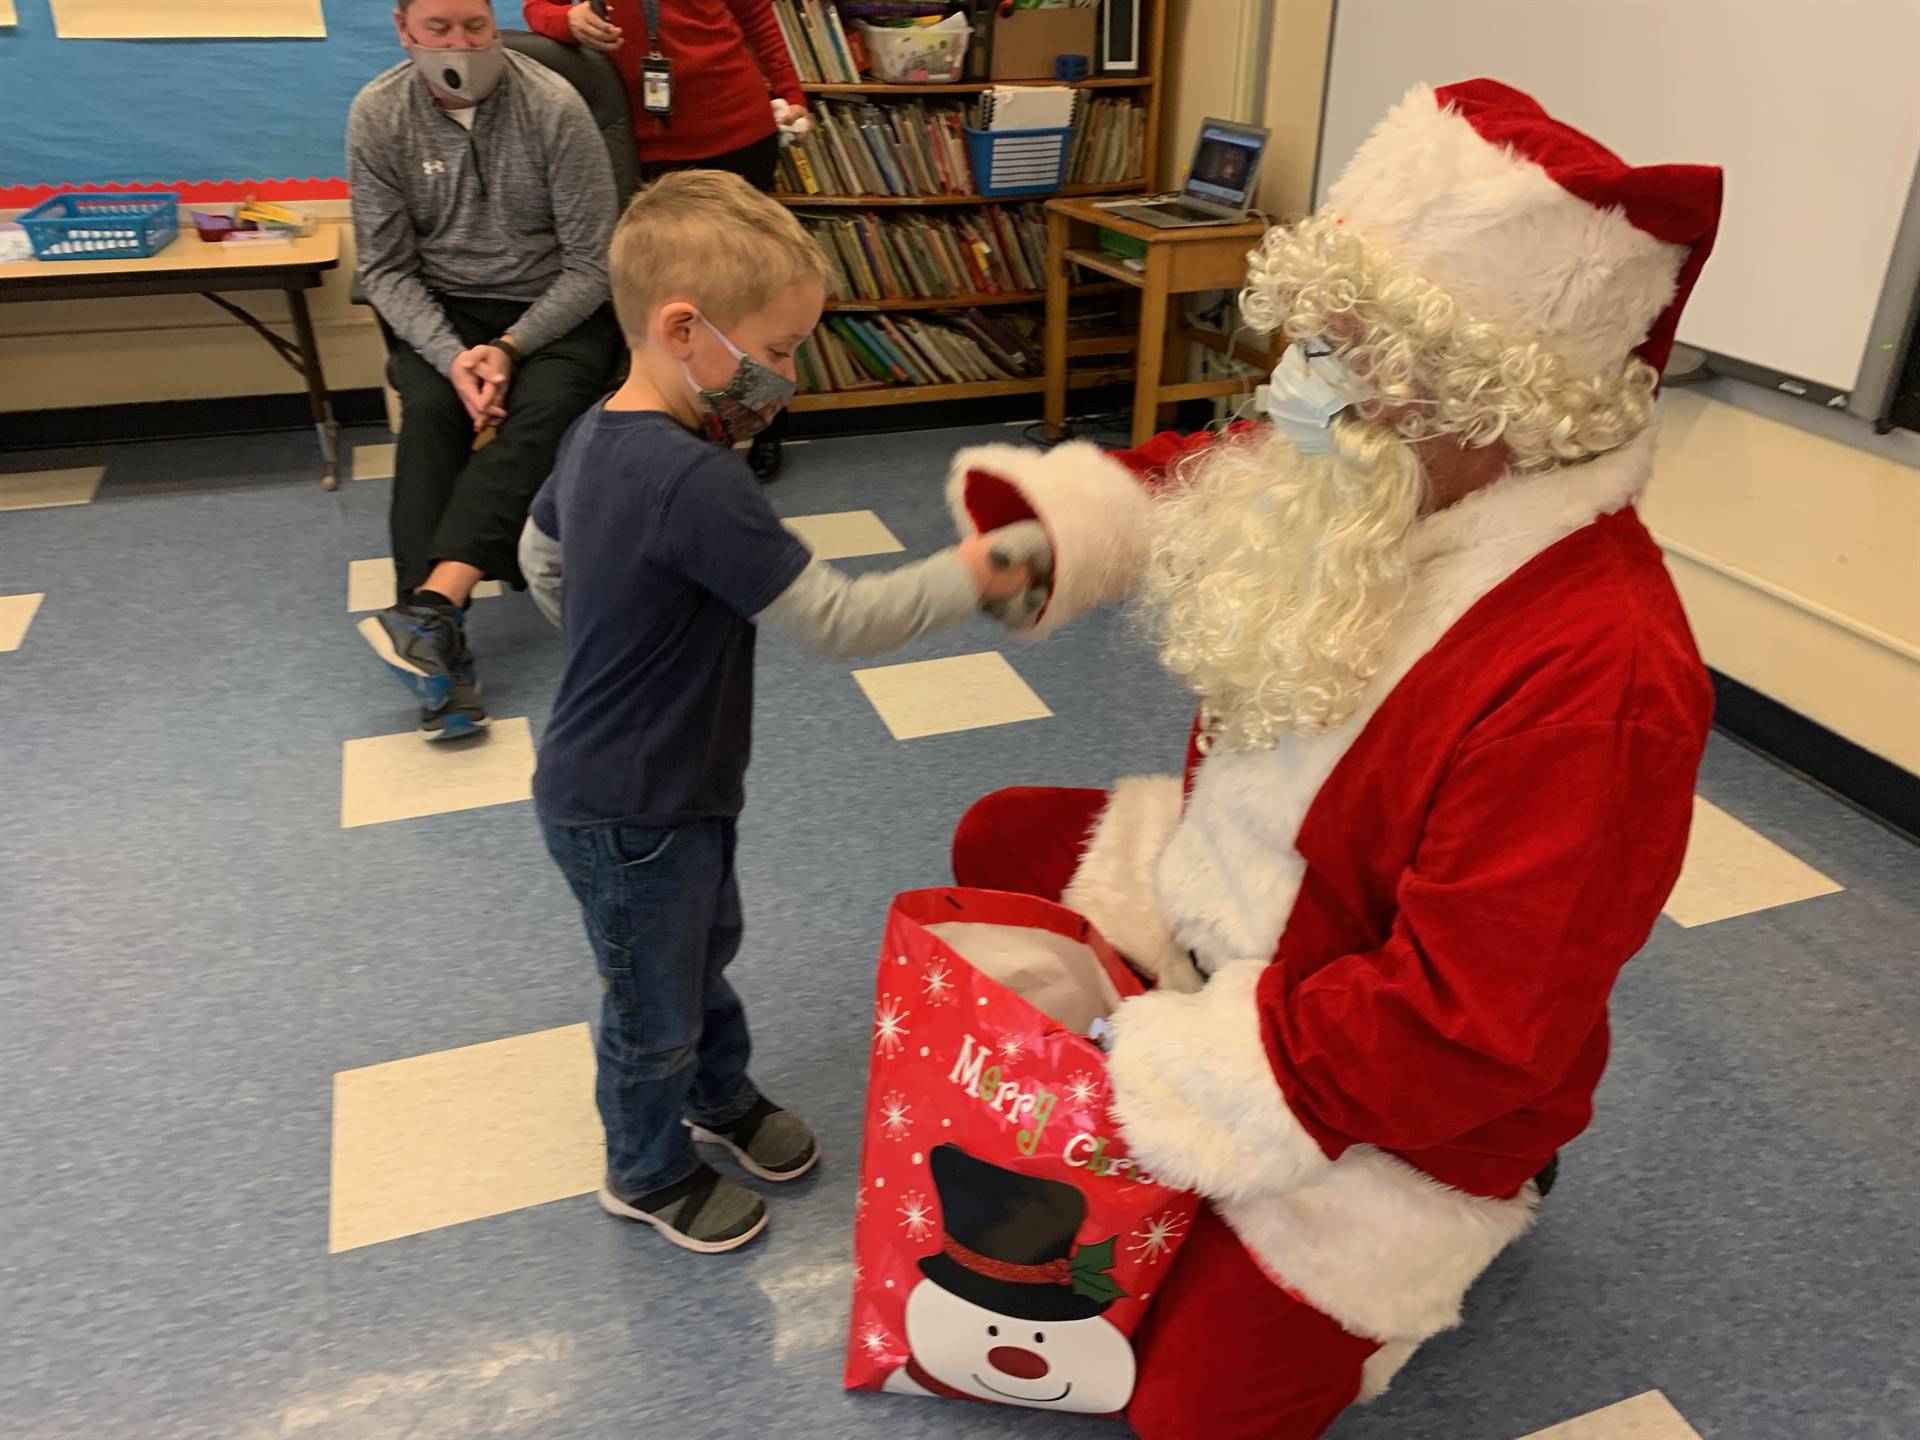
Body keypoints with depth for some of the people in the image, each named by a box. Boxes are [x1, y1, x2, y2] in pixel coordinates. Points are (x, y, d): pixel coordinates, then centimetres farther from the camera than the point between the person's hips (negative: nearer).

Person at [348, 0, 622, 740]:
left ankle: (431, 606, -42)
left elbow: (593, 264, -11)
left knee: (539, 412, -32)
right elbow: (385, 268, -4)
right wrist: (452, 357, -22)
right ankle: (441, 636, -34)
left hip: (556, 309, -1)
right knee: (429, 412, -28)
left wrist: (510, 348, -21)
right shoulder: (376, 115, -6)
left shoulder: (554, 107, -13)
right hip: (442, 310, 2)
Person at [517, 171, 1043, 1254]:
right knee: (658, 1004, 15)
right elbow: (834, 619, -31)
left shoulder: (600, 433, -3)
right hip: (631, 814, -9)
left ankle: (724, 1096, 54)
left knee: (708, 943, 29)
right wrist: (966, 577, -20)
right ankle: (650, 1172, 41)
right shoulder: (697, 484, -34)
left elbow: (541, 558, 13)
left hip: (667, 785, 9)